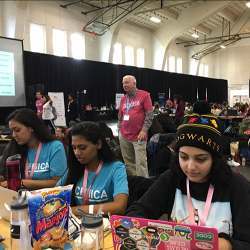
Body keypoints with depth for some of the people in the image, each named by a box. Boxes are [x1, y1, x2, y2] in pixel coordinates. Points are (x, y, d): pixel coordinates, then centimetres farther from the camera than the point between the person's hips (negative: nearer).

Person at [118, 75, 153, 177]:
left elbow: (150, 114, -8)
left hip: (138, 136, -5)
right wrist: (120, 130, 12)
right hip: (124, 136, 6)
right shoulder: (123, 99, 13)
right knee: (128, 162, 12)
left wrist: (144, 130, -14)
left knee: (140, 162, -5)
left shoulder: (144, 95, -3)